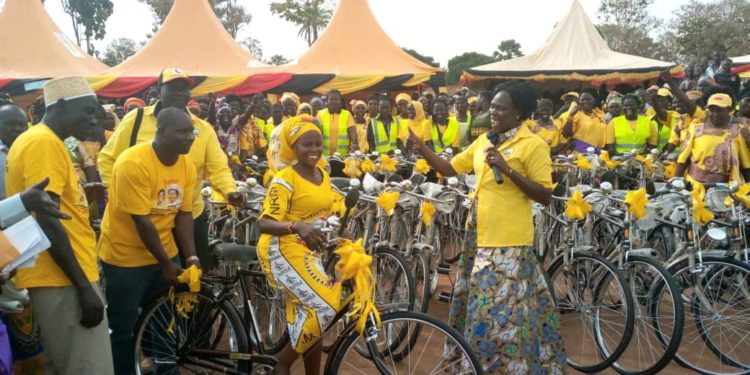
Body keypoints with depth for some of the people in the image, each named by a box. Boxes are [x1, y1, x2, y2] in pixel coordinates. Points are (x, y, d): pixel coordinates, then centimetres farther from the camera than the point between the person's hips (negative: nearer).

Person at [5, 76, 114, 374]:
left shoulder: (36, 140, 18)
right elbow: (47, 222, -21)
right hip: (63, 279, -11)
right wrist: (84, 286, -20)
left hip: (58, 277, 11)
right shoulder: (44, 143, -14)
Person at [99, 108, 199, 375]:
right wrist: (166, 263, -18)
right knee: (123, 329, 6)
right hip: (126, 257, -6)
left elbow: (183, 214, 0)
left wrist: (191, 257, -10)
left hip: (166, 254, 6)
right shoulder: (133, 163, -24)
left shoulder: (187, 166, -3)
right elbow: (141, 220, -23)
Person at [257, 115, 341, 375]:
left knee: (309, 316, 14)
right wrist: (298, 227, -40)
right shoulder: (284, 180, -16)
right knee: (324, 306, -19)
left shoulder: (323, 176, 8)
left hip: (311, 252, 8)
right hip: (285, 251, -8)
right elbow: (266, 224, -24)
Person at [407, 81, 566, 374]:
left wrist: (508, 169, -22)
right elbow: (450, 168, 15)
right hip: (478, 237, 7)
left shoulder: (534, 145, -10)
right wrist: (421, 146, 2)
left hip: (509, 242, -7)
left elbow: (545, 196, -14)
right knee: (476, 306, 18)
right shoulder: (483, 141, 11)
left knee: (505, 312, -2)